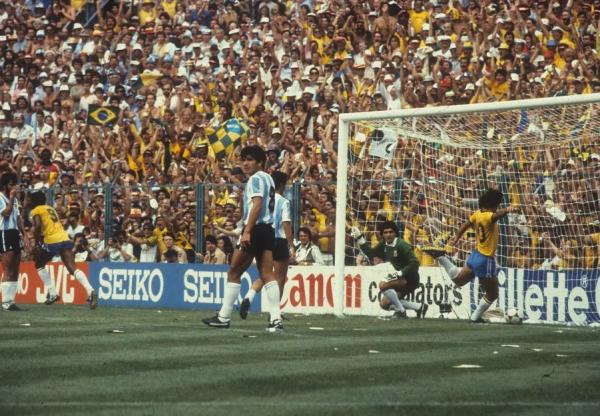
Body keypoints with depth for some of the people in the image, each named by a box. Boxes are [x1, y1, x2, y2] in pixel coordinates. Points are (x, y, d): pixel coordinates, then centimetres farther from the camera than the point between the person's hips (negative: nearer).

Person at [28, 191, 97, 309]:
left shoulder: (36, 211, 6)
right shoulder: (50, 208, 28)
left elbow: (38, 226, -10)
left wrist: (37, 244, -2)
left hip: (52, 241, -6)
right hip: (65, 239, 6)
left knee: (39, 264, 19)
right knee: (72, 267, -6)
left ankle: (52, 293, 10)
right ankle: (90, 291, -29)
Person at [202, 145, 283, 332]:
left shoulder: (256, 179, -9)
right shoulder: (268, 178, 19)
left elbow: (257, 205, -21)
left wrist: (247, 231, -26)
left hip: (256, 229, -8)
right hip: (268, 229, 8)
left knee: (234, 273, 2)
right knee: (267, 274, 1)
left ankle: (223, 317, 7)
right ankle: (276, 319, -10)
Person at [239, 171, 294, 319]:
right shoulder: (283, 202, -7)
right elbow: (286, 225, -13)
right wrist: (291, 246, -12)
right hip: (279, 240, -5)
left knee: (264, 276, 13)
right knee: (280, 278, 6)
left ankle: (248, 298, -12)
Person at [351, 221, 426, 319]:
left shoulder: (401, 245, -20)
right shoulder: (384, 244, 4)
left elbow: (414, 263, -24)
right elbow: (371, 254, 9)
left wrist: (399, 273, -29)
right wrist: (360, 238, 2)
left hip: (409, 279, -9)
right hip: (400, 280, 9)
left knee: (383, 285, -26)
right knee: (384, 304, 8)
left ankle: (400, 311, -11)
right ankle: (419, 307, 14)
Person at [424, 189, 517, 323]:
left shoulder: (477, 214, -1)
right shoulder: (487, 216, -25)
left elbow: (466, 225, 17)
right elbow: (497, 215, -49)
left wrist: (456, 237, 34)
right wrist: (507, 210, -70)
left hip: (475, 255, 9)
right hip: (485, 261, -9)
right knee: (492, 295, 10)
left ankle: (441, 256, 26)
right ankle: (476, 317, 19)